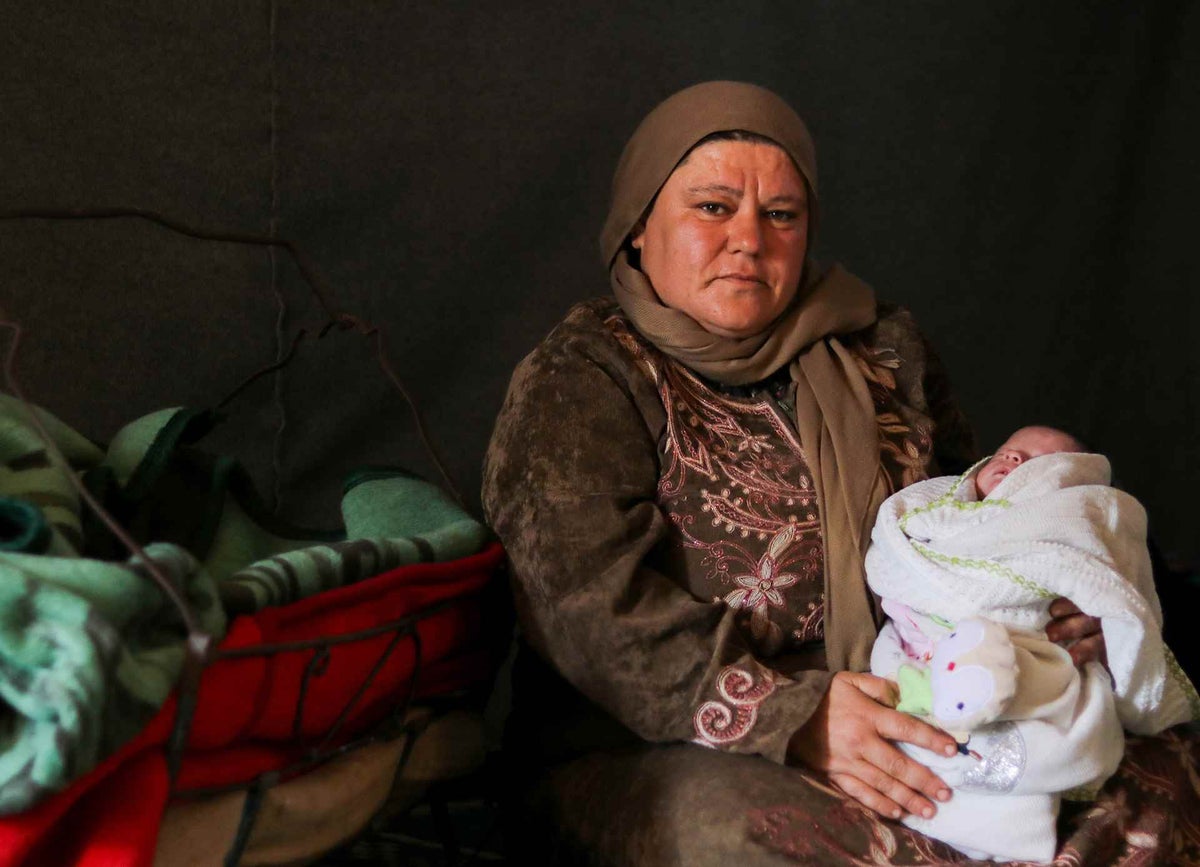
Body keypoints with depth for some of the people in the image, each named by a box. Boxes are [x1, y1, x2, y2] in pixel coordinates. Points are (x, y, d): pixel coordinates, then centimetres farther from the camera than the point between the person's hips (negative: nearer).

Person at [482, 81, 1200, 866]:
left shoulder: (883, 353, 16)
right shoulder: (575, 387, -2)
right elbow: (596, 609, -15)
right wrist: (790, 717, -27)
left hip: (908, 736, 5)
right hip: (651, 766, -4)